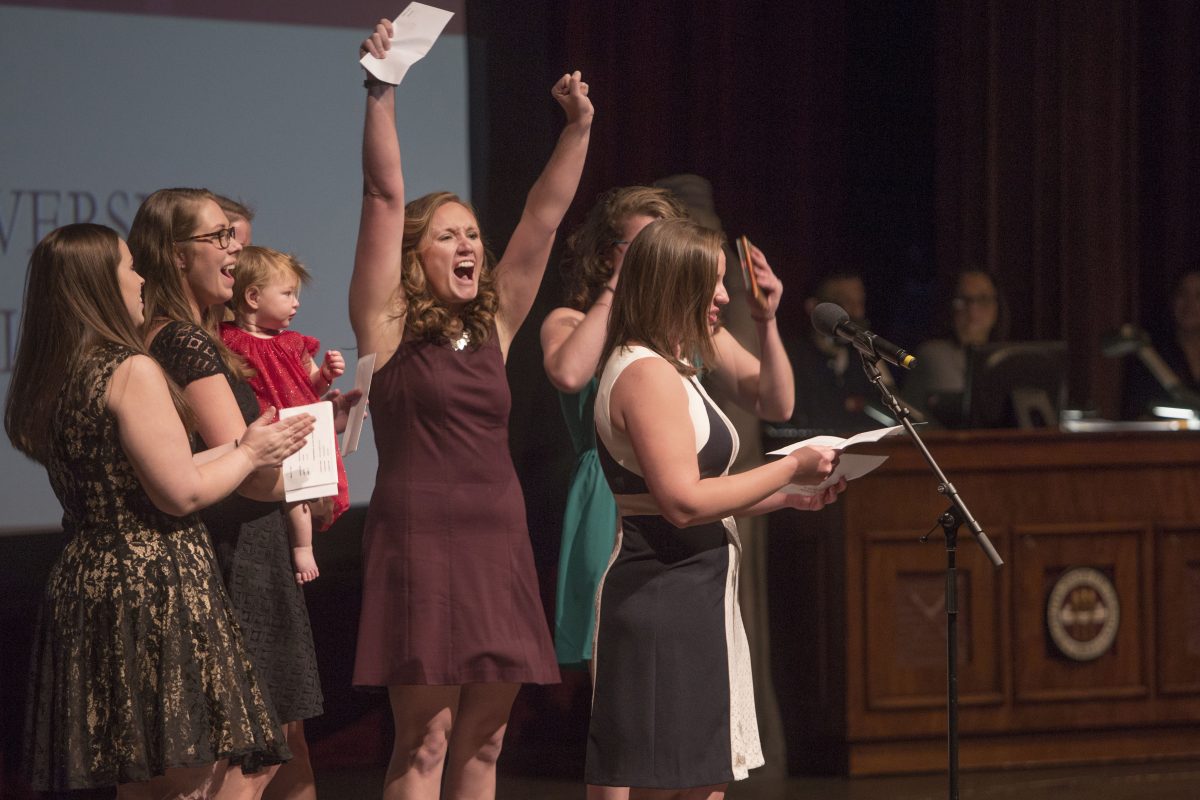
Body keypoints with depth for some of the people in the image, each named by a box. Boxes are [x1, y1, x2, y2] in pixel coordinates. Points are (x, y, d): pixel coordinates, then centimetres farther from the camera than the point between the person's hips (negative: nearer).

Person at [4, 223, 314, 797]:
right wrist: (249, 453, 3)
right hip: (159, 591, -9)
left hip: (82, 587, 9)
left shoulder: (49, 386, 14)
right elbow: (182, 493, -15)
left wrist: (237, 447, 24)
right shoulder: (133, 372, -13)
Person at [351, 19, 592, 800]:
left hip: (499, 545, 6)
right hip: (420, 540, -6)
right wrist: (382, 91, -14)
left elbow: (544, 216, 11)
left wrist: (579, 126, 5)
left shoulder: (495, 325, 13)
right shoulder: (388, 325, 1)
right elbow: (385, 197, -7)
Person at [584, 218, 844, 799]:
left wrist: (789, 497, 13)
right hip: (661, 604, -11)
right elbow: (683, 502, -22)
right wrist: (791, 468, -13)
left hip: (695, 602, 11)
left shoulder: (669, 373, 20)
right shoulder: (646, 374, -14)